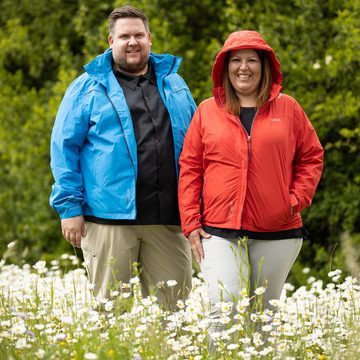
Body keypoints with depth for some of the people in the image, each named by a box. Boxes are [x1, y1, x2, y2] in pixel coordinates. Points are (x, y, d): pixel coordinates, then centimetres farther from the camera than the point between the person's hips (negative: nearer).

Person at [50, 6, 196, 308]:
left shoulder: (174, 84, 16)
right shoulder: (88, 87, 5)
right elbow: (65, 148, 1)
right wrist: (70, 207, -7)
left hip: (168, 220, 3)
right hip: (108, 217, -3)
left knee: (174, 304, 3)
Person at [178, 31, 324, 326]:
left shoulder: (288, 108, 8)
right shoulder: (207, 111, 8)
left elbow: (311, 158, 13)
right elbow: (190, 168, 7)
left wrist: (297, 199, -2)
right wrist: (191, 223, 0)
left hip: (278, 233, 1)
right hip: (220, 232, -1)